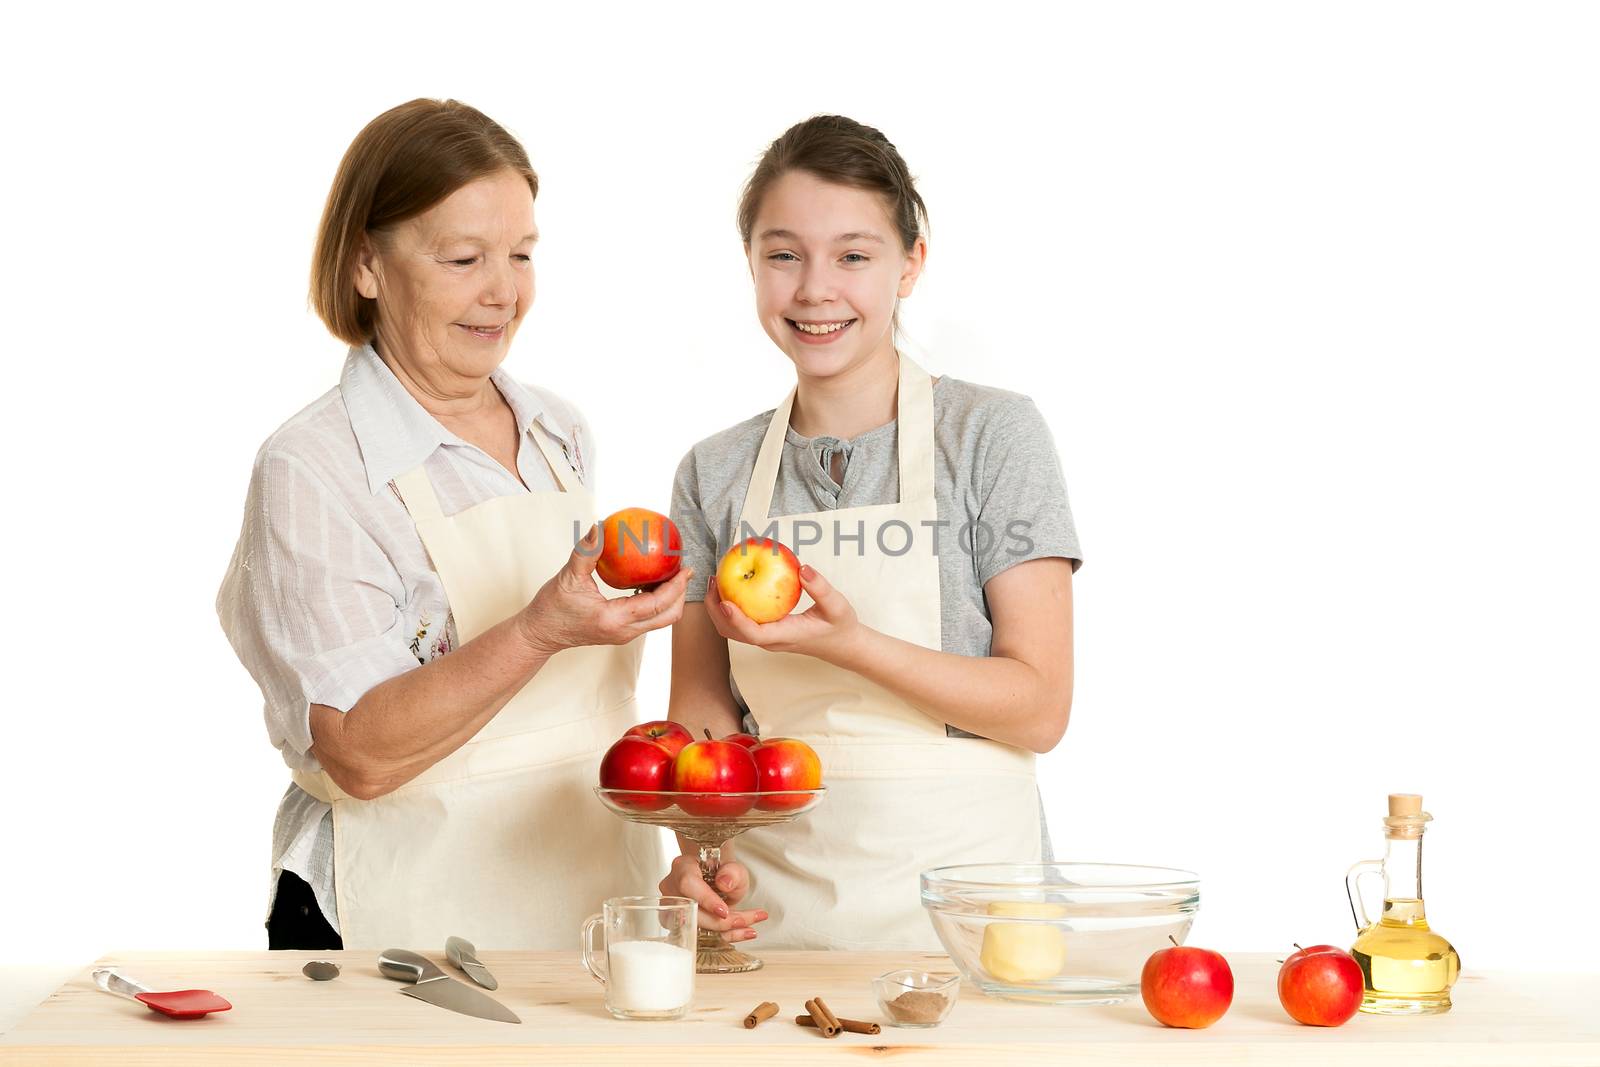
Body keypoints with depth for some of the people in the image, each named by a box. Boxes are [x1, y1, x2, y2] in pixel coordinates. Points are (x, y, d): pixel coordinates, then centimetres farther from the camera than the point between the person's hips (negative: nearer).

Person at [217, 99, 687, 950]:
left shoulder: (560, 434, 8)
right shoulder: (311, 467, -12)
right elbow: (360, 755, -21)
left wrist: (666, 857, 12)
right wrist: (538, 632, -30)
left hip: (591, 902, 6)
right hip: (413, 928, -6)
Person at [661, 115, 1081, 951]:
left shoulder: (992, 435, -1)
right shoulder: (714, 474, 9)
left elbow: (1038, 708, -6)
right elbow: (703, 708, 9)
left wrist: (847, 642, -19)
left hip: (958, 894, -3)